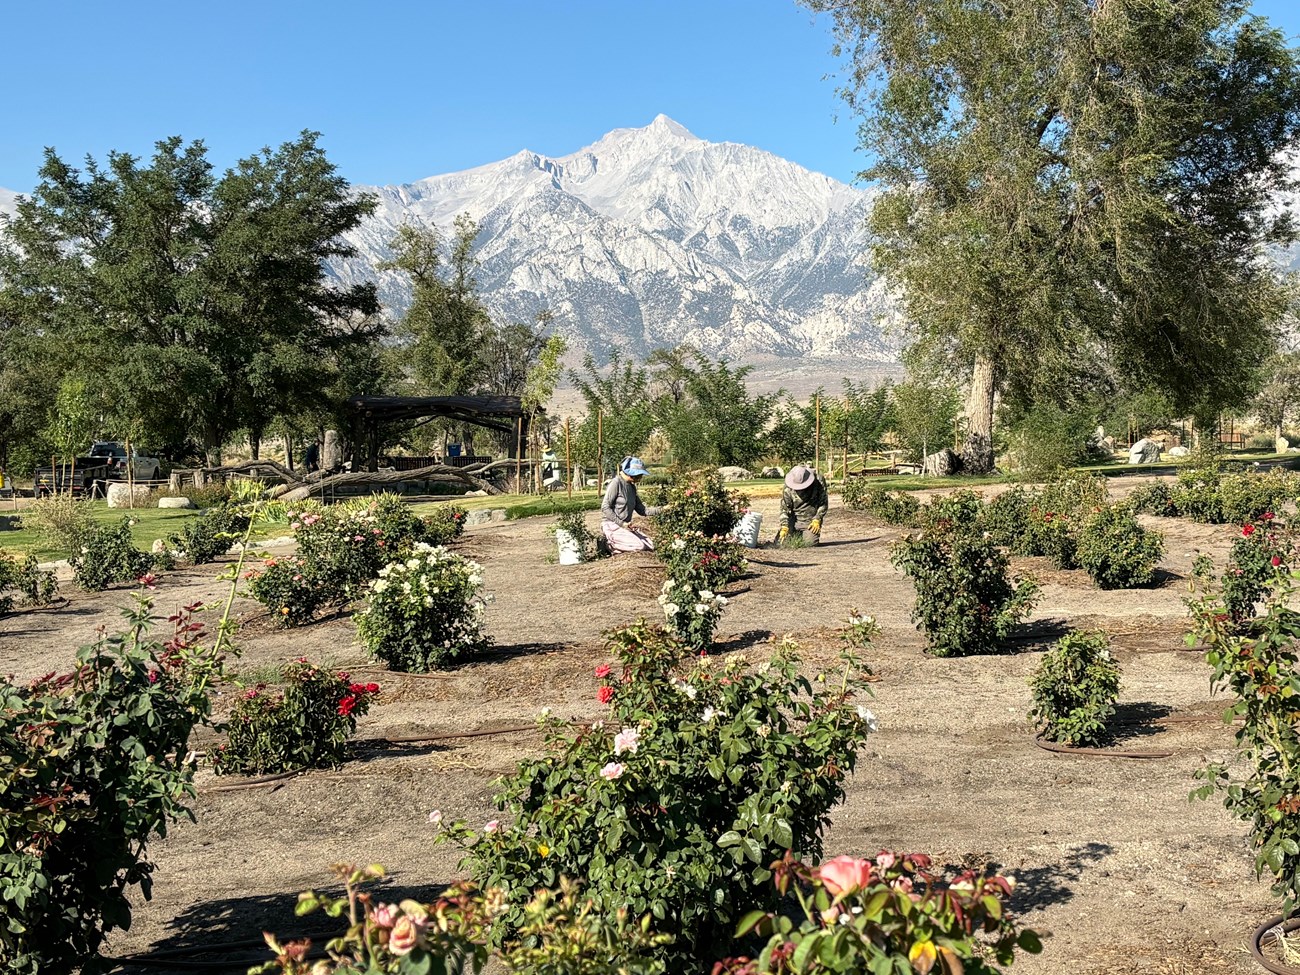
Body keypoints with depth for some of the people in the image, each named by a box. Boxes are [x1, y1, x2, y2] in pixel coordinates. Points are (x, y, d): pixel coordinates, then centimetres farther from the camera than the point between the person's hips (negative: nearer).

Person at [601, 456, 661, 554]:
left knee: (650, 546, -1)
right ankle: (610, 544, -5)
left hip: (625, 526, 9)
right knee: (639, 546, -24)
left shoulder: (631, 487, 13)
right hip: (612, 525, -9)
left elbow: (642, 510, 12)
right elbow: (605, 508, -16)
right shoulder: (616, 483, -12)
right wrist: (621, 523, -21)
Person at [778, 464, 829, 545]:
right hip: (795, 520, 1)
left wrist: (817, 520, -12)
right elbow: (784, 509, -6)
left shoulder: (819, 481, -15)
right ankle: (798, 535, 25)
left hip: (812, 520, -1)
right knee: (782, 541, -8)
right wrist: (784, 527, -19)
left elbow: (823, 503, -5)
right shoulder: (788, 489, -13)